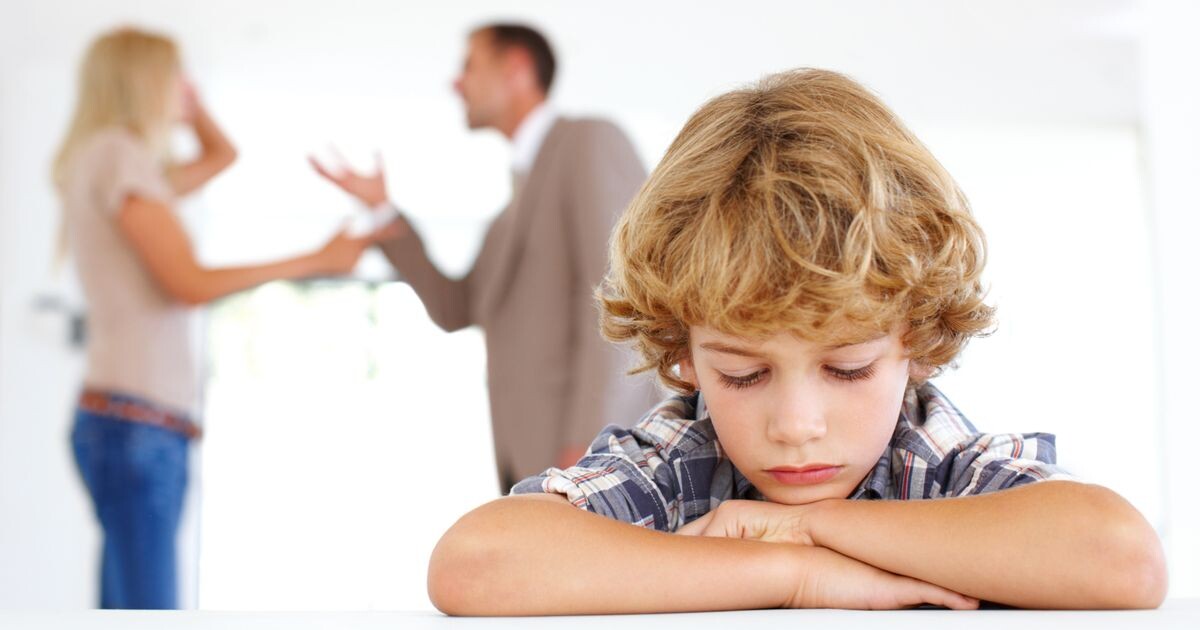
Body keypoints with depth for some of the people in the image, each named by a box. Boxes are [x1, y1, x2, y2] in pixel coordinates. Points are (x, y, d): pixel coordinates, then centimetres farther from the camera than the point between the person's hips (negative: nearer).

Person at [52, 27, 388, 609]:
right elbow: (191, 283, -13)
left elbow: (221, 155, 37)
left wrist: (182, 99, 22)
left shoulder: (113, 159, 21)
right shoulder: (119, 154, -7)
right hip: (136, 425, -10)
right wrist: (316, 261, -9)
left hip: (130, 423, 10)